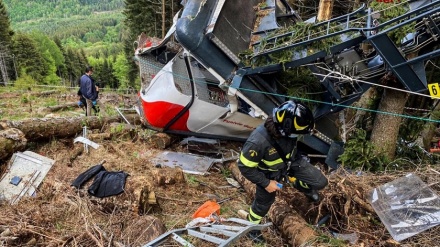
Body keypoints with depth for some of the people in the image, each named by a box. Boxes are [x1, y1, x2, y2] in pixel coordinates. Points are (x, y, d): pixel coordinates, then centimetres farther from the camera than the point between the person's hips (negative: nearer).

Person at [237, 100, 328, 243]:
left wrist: (296, 158, 17)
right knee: (263, 202, 17)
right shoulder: (258, 141, -44)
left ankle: (300, 185, 36)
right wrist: (266, 183, -20)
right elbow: (245, 167, -28)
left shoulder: (286, 129, -27)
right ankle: (252, 225, 49)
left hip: (291, 161, 4)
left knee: (320, 182, 1)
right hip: (269, 172, -4)